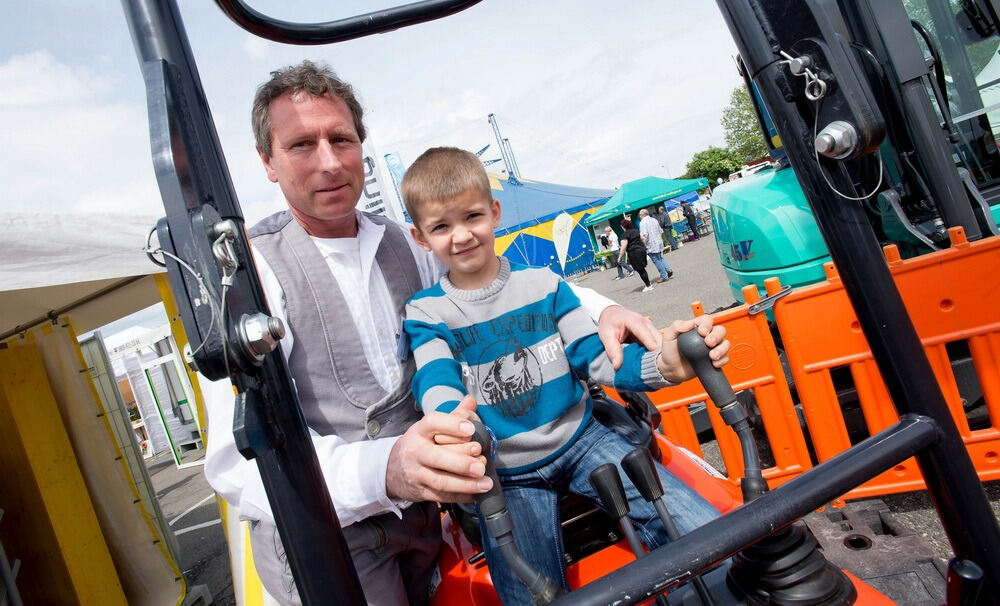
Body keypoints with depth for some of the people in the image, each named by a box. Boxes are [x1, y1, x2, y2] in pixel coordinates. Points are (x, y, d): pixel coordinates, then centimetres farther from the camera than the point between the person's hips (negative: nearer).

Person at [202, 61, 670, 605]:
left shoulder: (401, 244, 1)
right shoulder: (251, 267, -17)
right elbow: (243, 463, -26)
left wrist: (601, 310, -10)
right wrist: (383, 469, -44)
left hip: (421, 516, 5)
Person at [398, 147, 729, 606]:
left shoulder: (544, 284, 2)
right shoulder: (425, 316, -4)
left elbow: (594, 356, -3)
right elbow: (438, 388, -19)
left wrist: (661, 367, -24)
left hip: (580, 441, 2)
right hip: (505, 476, -1)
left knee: (711, 539, -13)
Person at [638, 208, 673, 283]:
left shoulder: (643, 222, -13)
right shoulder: (654, 220, 12)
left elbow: (643, 236, -24)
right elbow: (661, 232, 20)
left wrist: (644, 245, -17)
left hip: (651, 246, -8)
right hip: (659, 243, 8)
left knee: (657, 261, 0)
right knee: (660, 258, 23)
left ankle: (664, 276, 4)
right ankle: (668, 270, 11)